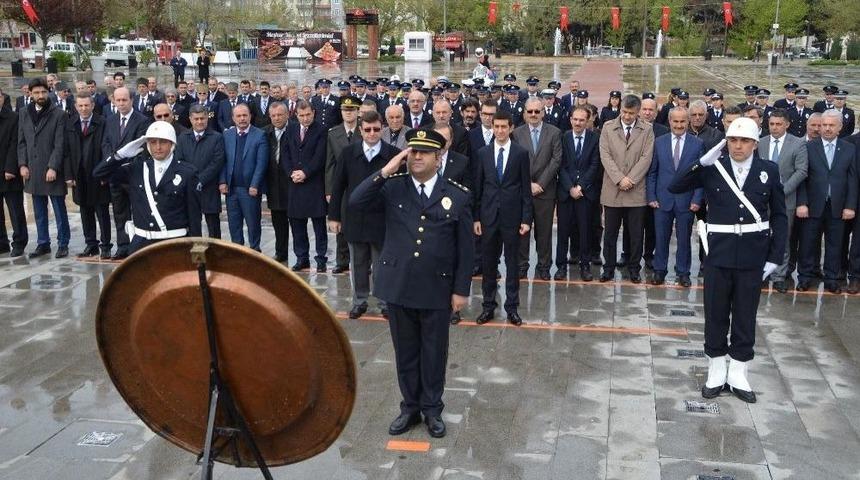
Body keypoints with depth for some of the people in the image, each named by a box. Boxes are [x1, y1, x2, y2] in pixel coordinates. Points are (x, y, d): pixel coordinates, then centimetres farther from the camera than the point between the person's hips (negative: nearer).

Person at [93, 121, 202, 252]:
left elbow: (194, 213, -2)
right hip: (141, 242, 3)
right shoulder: (137, 168, 7)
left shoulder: (187, 173, -3)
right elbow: (98, 173, 6)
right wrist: (122, 154, -7)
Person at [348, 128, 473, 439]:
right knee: (405, 352, 14)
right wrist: (386, 171, -16)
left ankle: (432, 408, 28)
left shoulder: (458, 196, -2)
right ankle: (410, 407, 29)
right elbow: (355, 203, -12)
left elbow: (465, 248, -1)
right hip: (398, 286, 2)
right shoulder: (393, 187, 2)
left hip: (437, 289, -1)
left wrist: (461, 290, -3)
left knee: (434, 353, 11)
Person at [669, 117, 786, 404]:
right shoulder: (713, 168, -2)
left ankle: (738, 375, 22)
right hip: (719, 253, 0)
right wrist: (702, 163, -19)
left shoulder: (769, 171, 0)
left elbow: (779, 216, 5)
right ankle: (716, 373, 23)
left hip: (753, 256, 0)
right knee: (716, 314, 8)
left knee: (745, 316, 9)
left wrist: (775, 256, -1)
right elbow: (675, 187, -9)